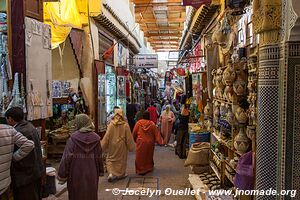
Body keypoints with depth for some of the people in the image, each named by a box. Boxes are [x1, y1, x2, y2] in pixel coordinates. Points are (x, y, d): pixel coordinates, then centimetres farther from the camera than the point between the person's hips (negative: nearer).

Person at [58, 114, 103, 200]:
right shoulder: (95, 138, -5)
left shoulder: (73, 138, -13)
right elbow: (99, 157, 1)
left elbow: (67, 157, -15)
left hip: (76, 174, -2)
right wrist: (100, 171, 13)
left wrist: (62, 175, -7)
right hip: (91, 174, 2)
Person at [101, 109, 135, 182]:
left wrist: (103, 146, 5)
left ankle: (111, 173, -5)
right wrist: (131, 147, 5)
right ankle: (121, 174, 27)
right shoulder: (125, 125, -12)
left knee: (110, 159, 13)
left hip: (112, 146, 0)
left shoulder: (111, 125, -11)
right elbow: (129, 138, -6)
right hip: (122, 146, 0)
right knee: (121, 160, 16)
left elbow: (107, 137, -6)